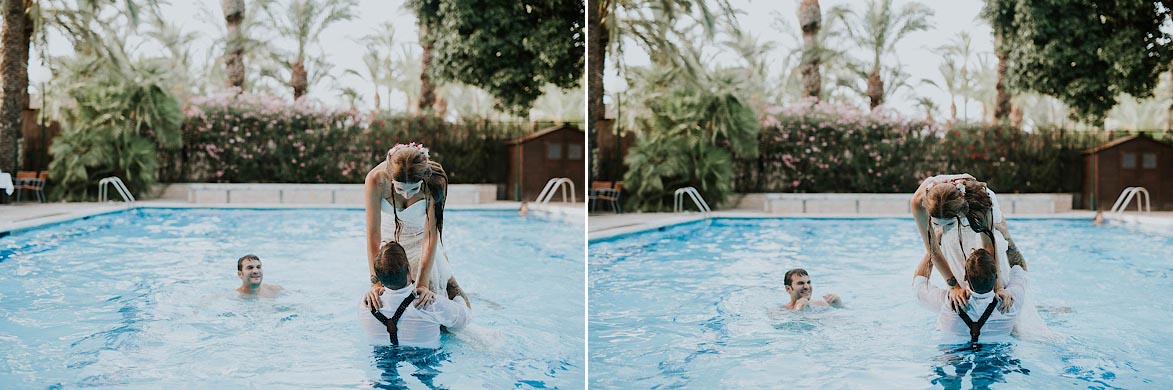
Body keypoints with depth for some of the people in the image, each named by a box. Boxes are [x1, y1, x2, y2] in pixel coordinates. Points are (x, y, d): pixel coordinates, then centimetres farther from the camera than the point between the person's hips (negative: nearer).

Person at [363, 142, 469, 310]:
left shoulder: (435, 182, -34)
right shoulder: (376, 179, -34)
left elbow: (430, 236, -32)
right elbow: (373, 234, -32)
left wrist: (422, 284, -38)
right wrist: (376, 282, -37)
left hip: (421, 235, 0)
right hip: (390, 236, 1)